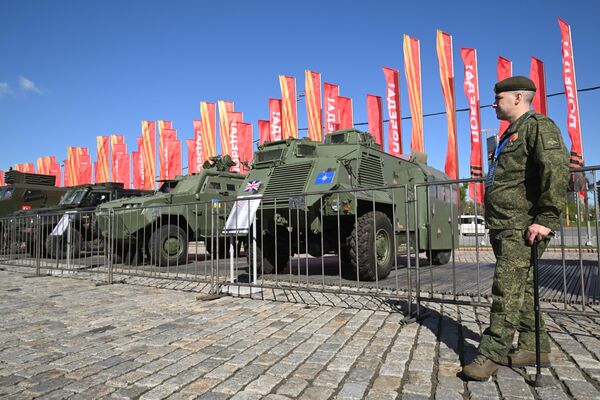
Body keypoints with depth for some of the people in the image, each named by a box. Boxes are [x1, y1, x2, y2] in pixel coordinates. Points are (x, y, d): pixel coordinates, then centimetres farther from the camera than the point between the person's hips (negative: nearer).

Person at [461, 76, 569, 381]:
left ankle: (492, 354, -4)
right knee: (521, 288, 13)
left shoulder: (538, 126, -7)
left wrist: (546, 218, -24)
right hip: (503, 227, 10)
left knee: (508, 289, -9)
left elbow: (557, 169, -21)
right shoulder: (511, 134, 23)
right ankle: (534, 348, 23)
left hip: (523, 227, -10)